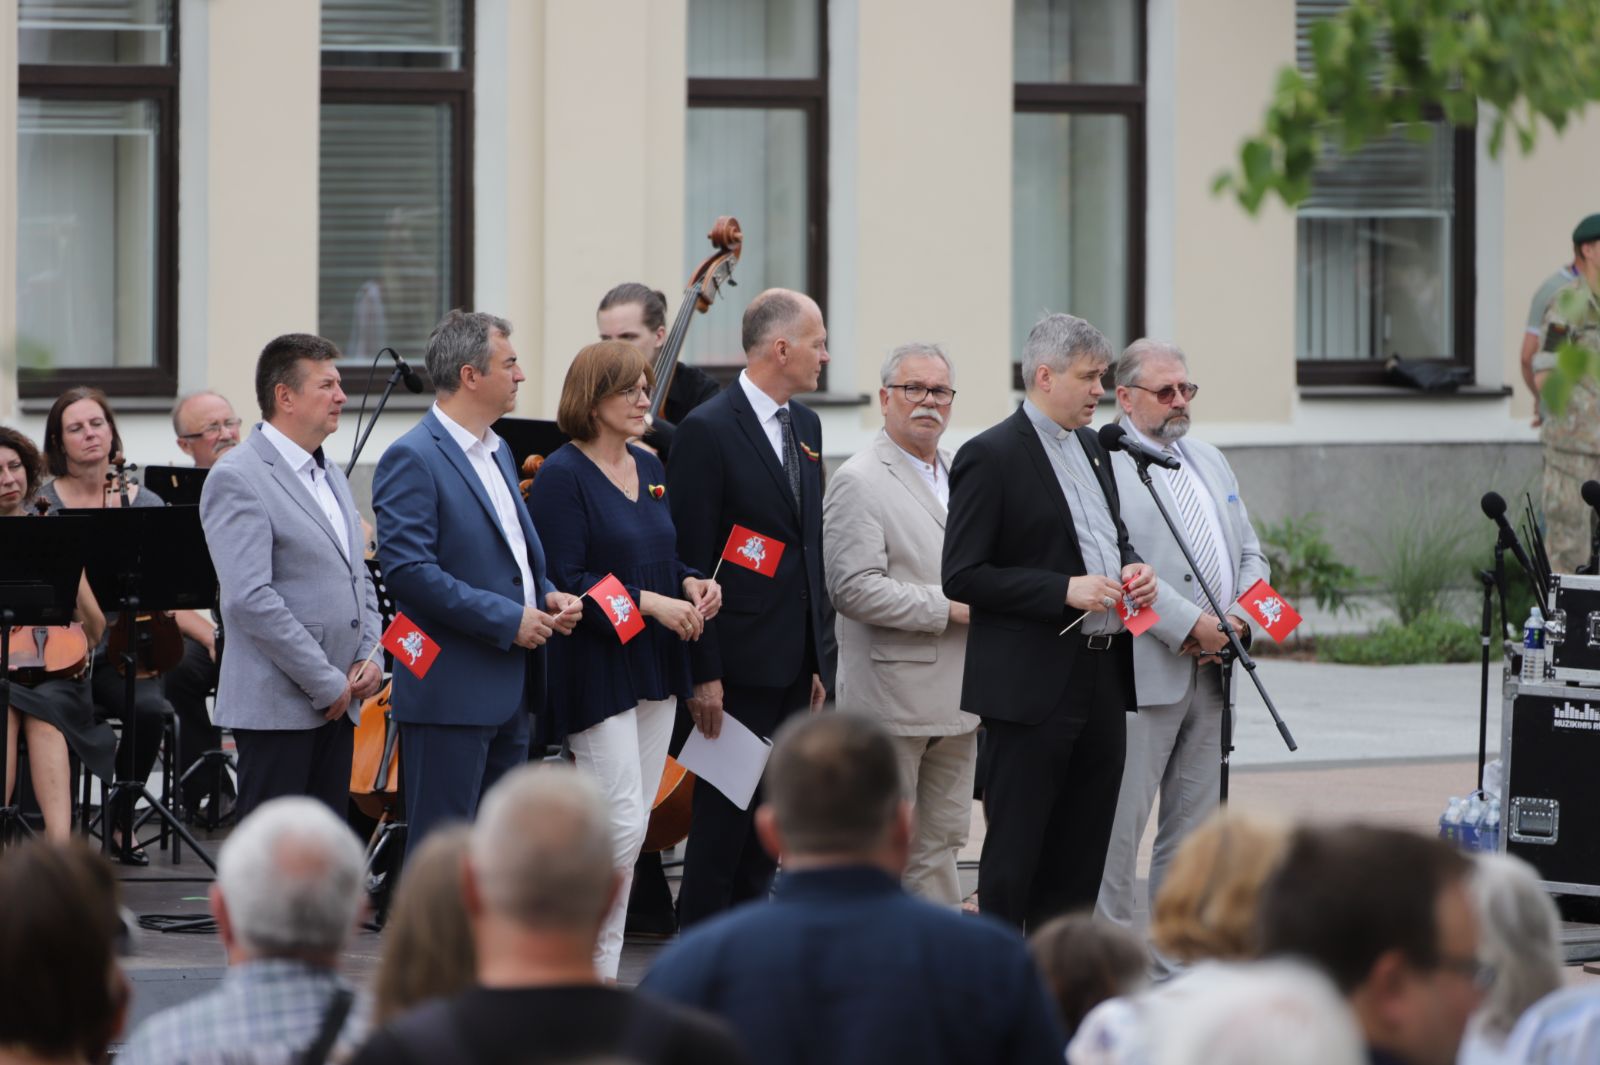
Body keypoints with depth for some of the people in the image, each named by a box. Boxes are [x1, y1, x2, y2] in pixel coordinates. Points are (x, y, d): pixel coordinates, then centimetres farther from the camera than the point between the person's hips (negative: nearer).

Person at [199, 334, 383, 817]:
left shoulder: (330, 474, 18)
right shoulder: (237, 479, -11)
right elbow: (252, 599, -20)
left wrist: (369, 656, 5)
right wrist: (326, 683, -17)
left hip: (337, 704, 8)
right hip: (278, 706, -8)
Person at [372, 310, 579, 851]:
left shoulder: (497, 451, 17)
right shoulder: (412, 460, -13)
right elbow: (407, 571, -23)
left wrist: (545, 595, 7)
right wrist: (507, 618, -21)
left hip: (509, 692, 9)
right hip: (451, 695, -9)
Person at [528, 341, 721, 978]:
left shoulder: (650, 470, 13)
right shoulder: (563, 476, -12)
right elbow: (563, 580, -17)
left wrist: (691, 584, 1)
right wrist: (650, 603, -22)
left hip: (654, 665, 8)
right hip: (596, 668, -8)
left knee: (635, 821, 8)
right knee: (622, 821, -13)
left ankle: (602, 969, 14)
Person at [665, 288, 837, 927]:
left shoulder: (806, 426, 13)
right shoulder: (708, 431, -12)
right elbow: (689, 559, -13)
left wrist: (820, 658, 15)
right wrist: (703, 673, -16)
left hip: (794, 668, 8)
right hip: (741, 666, -8)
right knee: (723, 822, -4)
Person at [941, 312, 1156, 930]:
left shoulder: (1092, 447, 15)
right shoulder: (991, 457, -10)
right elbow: (962, 576, -14)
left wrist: (1130, 567, 5)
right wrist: (1065, 590, -20)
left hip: (1103, 676, 8)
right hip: (1033, 687, -8)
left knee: (1082, 857, 11)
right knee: (1014, 855, -4)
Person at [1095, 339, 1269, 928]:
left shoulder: (1210, 461, 19)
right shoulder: (1103, 464, -7)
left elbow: (1250, 553, 20)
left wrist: (1237, 619, 1)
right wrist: (1190, 624, -19)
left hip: (1211, 671, 8)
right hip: (1145, 671, -8)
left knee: (1196, 816, 10)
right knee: (1121, 814, -7)